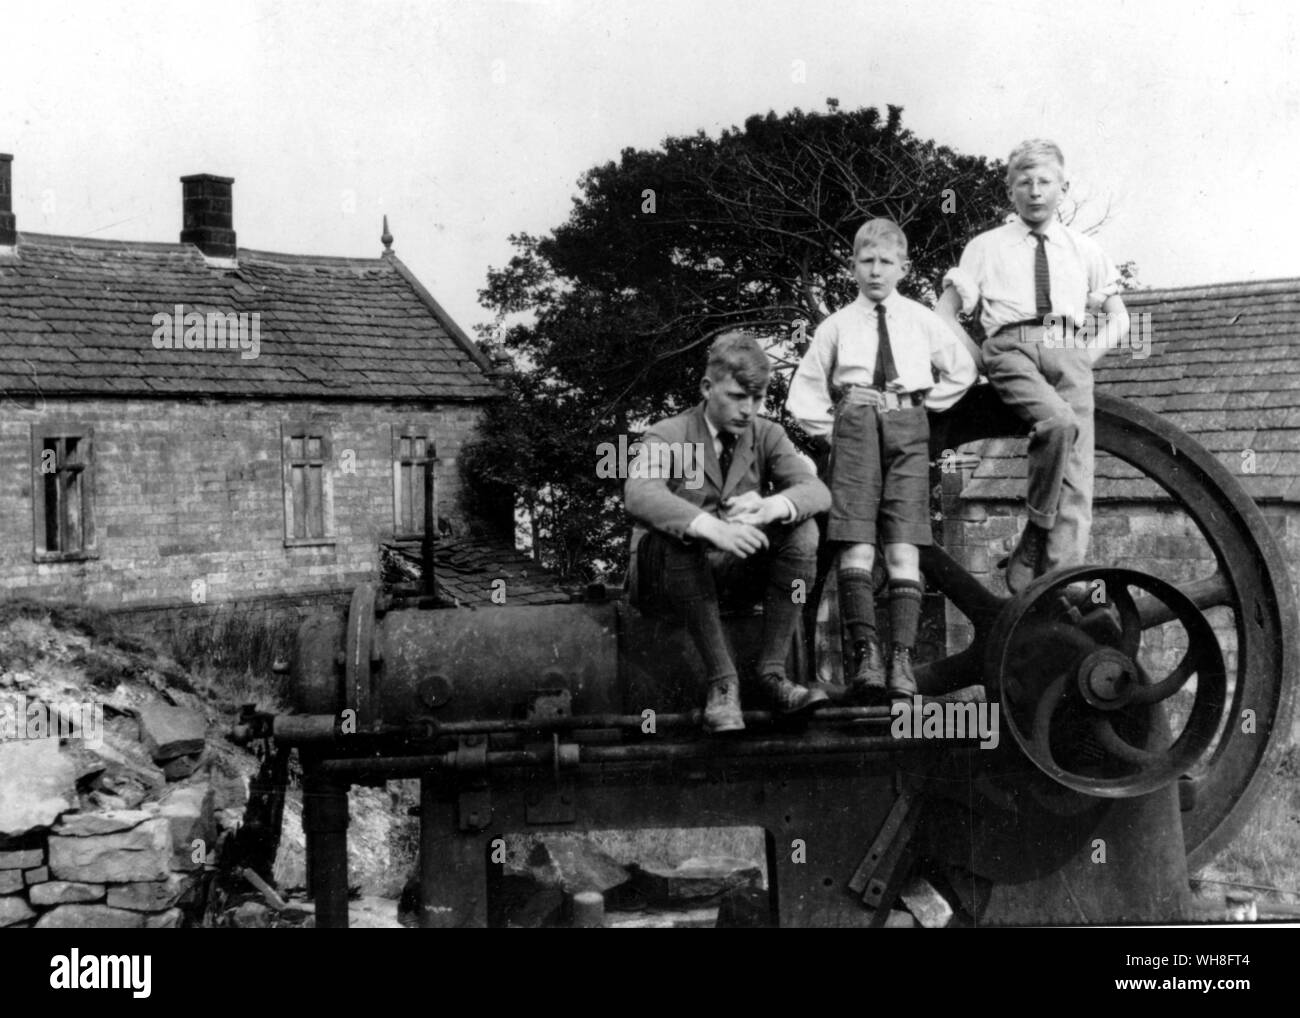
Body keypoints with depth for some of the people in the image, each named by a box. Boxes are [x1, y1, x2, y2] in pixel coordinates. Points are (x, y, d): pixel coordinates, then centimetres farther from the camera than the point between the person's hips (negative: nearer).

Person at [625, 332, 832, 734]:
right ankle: (722, 681, -33)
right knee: (681, 538, -37)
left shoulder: (767, 435, 6)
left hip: (738, 566, 4)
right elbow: (639, 494, -29)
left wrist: (771, 506, -36)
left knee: (803, 530, -22)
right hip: (668, 567, -3)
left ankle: (771, 670, -21)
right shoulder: (668, 436, -6)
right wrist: (711, 527, -48)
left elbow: (816, 490, -11)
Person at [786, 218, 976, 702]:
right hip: (855, 425, 0)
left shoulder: (921, 320, 17)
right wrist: (830, 428, 6)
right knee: (856, 544, -13)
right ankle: (866, 652, -18)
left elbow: (962, 370, 29)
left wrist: (928, 405, 17)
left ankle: (902, 658, -14)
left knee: (903, 547, -9)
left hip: (907, 426, 0)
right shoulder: (837, 325, 15)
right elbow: (803, 390, 19)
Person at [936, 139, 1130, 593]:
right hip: (1012, 347, -3)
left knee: (1075, 478, -14)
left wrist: (1092, 351, 8)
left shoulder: (1084, 250, 23)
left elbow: (1118, 318, 28)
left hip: (1068, 354, 3)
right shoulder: (987, 246, 17)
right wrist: (980, 359, 0)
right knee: (1059, 421, -35)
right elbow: (944, 313, 14)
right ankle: (1037, 535, -20)